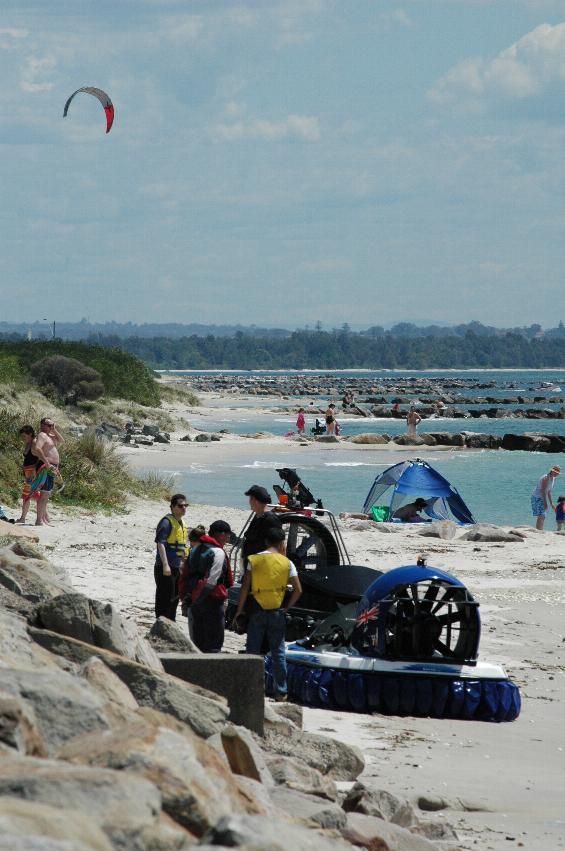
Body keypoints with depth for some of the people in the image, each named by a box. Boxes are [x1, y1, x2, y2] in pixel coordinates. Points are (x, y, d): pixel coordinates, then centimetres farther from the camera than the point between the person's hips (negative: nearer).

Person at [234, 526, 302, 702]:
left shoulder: (253, 560, -2)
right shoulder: (287, 563, 0)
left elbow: (245, 587, -5)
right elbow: (298, 590, -3)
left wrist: (239, 611, 2)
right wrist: (287, 607, 8)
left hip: (257, 611, -1)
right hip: (277, 612, 1)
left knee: (252, 652, 5)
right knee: (278, 653, 7)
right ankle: (281, 692, 8)